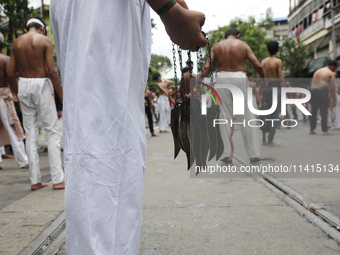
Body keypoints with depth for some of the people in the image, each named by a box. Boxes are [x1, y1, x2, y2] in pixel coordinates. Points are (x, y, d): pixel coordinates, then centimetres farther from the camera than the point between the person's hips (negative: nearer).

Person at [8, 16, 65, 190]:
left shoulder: (17, 42, 8)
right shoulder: (45, 41, -5)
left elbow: (11, 73, 6)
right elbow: (52, 71, -14)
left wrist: (18, 94, 17)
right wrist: (62, 96, -9)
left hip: (24, 85, 5)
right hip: (41, 85, -4)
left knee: (30, 134, 9)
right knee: (52, 132, 1)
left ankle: (35, 180, 11)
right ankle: (57, 179, -2)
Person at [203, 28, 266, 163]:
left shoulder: (216, 46, 11)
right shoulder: (243, 45, 7)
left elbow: (207, 67, -1)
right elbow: (258, 65, 1)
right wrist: (263, 80, 14)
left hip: (222, 78, 1)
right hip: (239, 78, -1)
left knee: (225, 117, 7)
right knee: (247, 118, 5)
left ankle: (227, 154, 5)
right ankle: (254, 154, 8)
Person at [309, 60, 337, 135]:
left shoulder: (317, 71, 26)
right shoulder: (331, 73, 5)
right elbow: (332, 87, 1)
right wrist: (334, 99, 5)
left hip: (313, 90, 6)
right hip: (322, 90, -6)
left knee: (313, 111, 9)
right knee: (324, 112, -6)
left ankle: (312, 130, 9)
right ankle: (325, 130, -10)